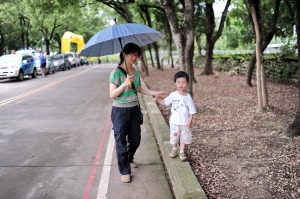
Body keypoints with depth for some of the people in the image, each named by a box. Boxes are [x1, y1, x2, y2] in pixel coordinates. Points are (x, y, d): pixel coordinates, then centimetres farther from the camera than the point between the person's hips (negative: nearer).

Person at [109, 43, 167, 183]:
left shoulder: (136, 72, 5)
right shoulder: (116, 72, -16)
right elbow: (112, 94, -18)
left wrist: (155, 93, 9)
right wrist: (124, 84, -31)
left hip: (134, 110, 7)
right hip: (120, 111, -6)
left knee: (135, 139, 17)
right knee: (121, 141, 3)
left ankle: (129, 159, 45)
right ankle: (124, 171, 17)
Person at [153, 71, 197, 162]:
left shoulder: (188, 97, -9)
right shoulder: (173, 95, -6)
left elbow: (192, 110, -6)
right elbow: (165, 102, 3)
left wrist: (190, 120, -12)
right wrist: (158, 99, -14)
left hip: (185, 122, -1)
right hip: (174, 122, 1)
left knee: (184, 138, 11)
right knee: (174, 137, 13)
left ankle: (182, 152, 28)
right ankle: (174, 149, 37)